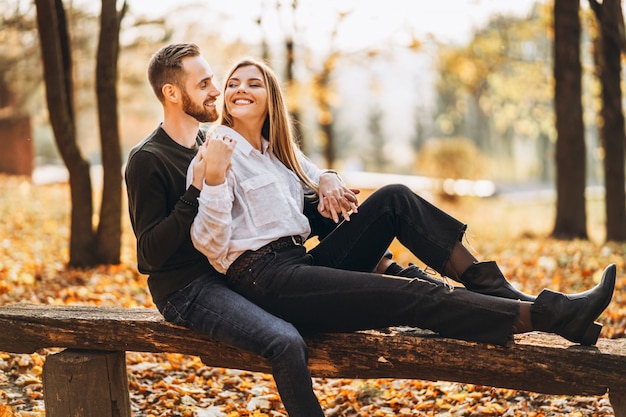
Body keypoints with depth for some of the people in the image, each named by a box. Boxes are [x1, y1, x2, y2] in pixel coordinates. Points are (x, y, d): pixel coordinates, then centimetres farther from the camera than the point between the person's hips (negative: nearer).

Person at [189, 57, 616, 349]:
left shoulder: (279, 151, 19)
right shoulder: (218, 150, -4)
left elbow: (314, 173, 34)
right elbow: (209, 244, -13)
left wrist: (327, 183, 9)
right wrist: (214, 179, -30)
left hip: (304, 263, 8)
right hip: (263, 279, -8)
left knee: (393, 199, -7)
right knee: (414, 295, -23)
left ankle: (500, 292, -12)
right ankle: (549, 314, -24)